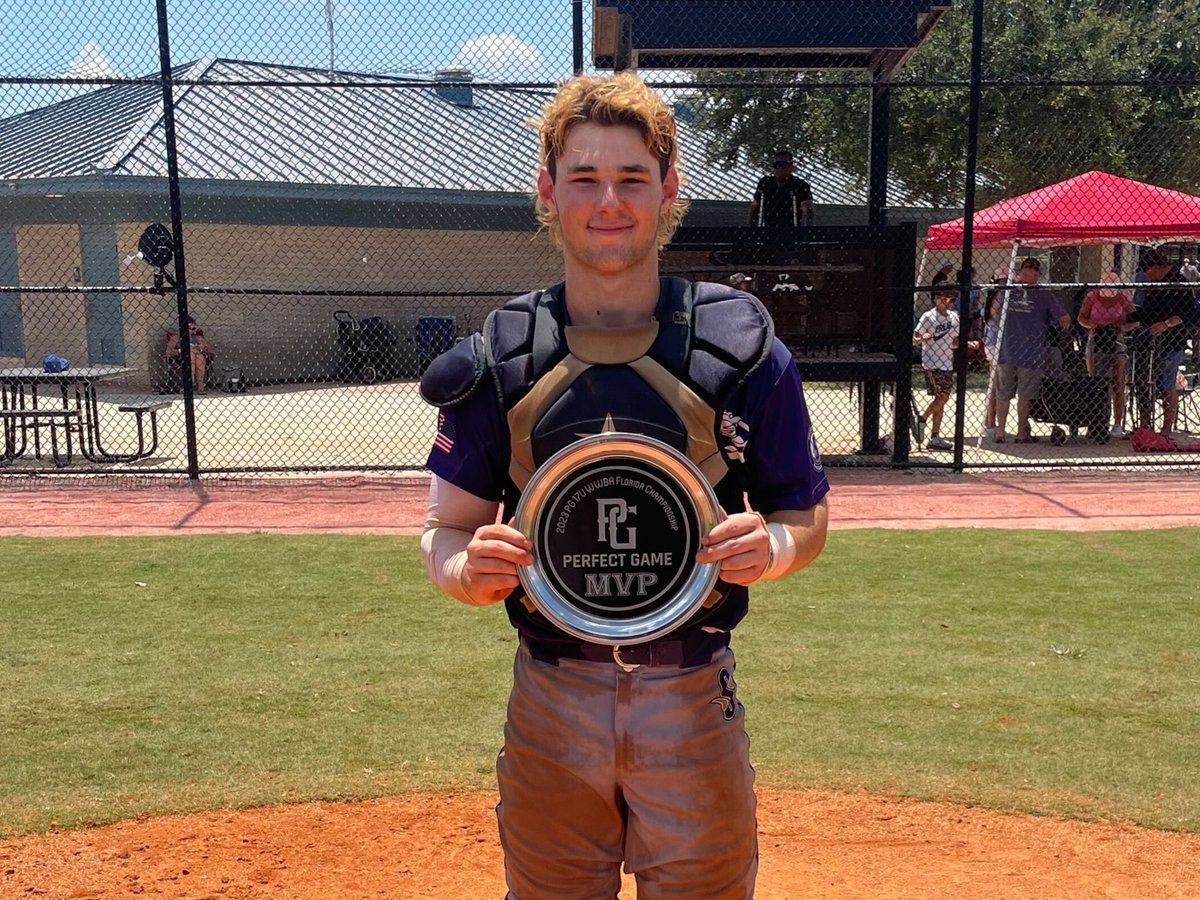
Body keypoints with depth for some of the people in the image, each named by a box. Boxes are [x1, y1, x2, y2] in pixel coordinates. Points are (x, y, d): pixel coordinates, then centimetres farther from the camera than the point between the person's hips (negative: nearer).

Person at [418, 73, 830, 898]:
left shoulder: (744, 349, -5)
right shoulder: (497, 363, -3)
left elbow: (808, 516, 2)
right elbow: (449, 528, 2)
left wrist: (774, 545, -21)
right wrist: (467, 568, -21)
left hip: (694, 703, 0)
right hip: (550, 700, 1)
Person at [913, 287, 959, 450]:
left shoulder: (954, 317, 11)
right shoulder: (928, 317, -7)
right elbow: (914, 338, -8)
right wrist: (922, 338, -29)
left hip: (947, 364, 6)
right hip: (932, 364, -6)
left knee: (941, 399, 6)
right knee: (942, 397, -16)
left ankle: (935, 438, 9)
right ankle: (922, 419, 6)